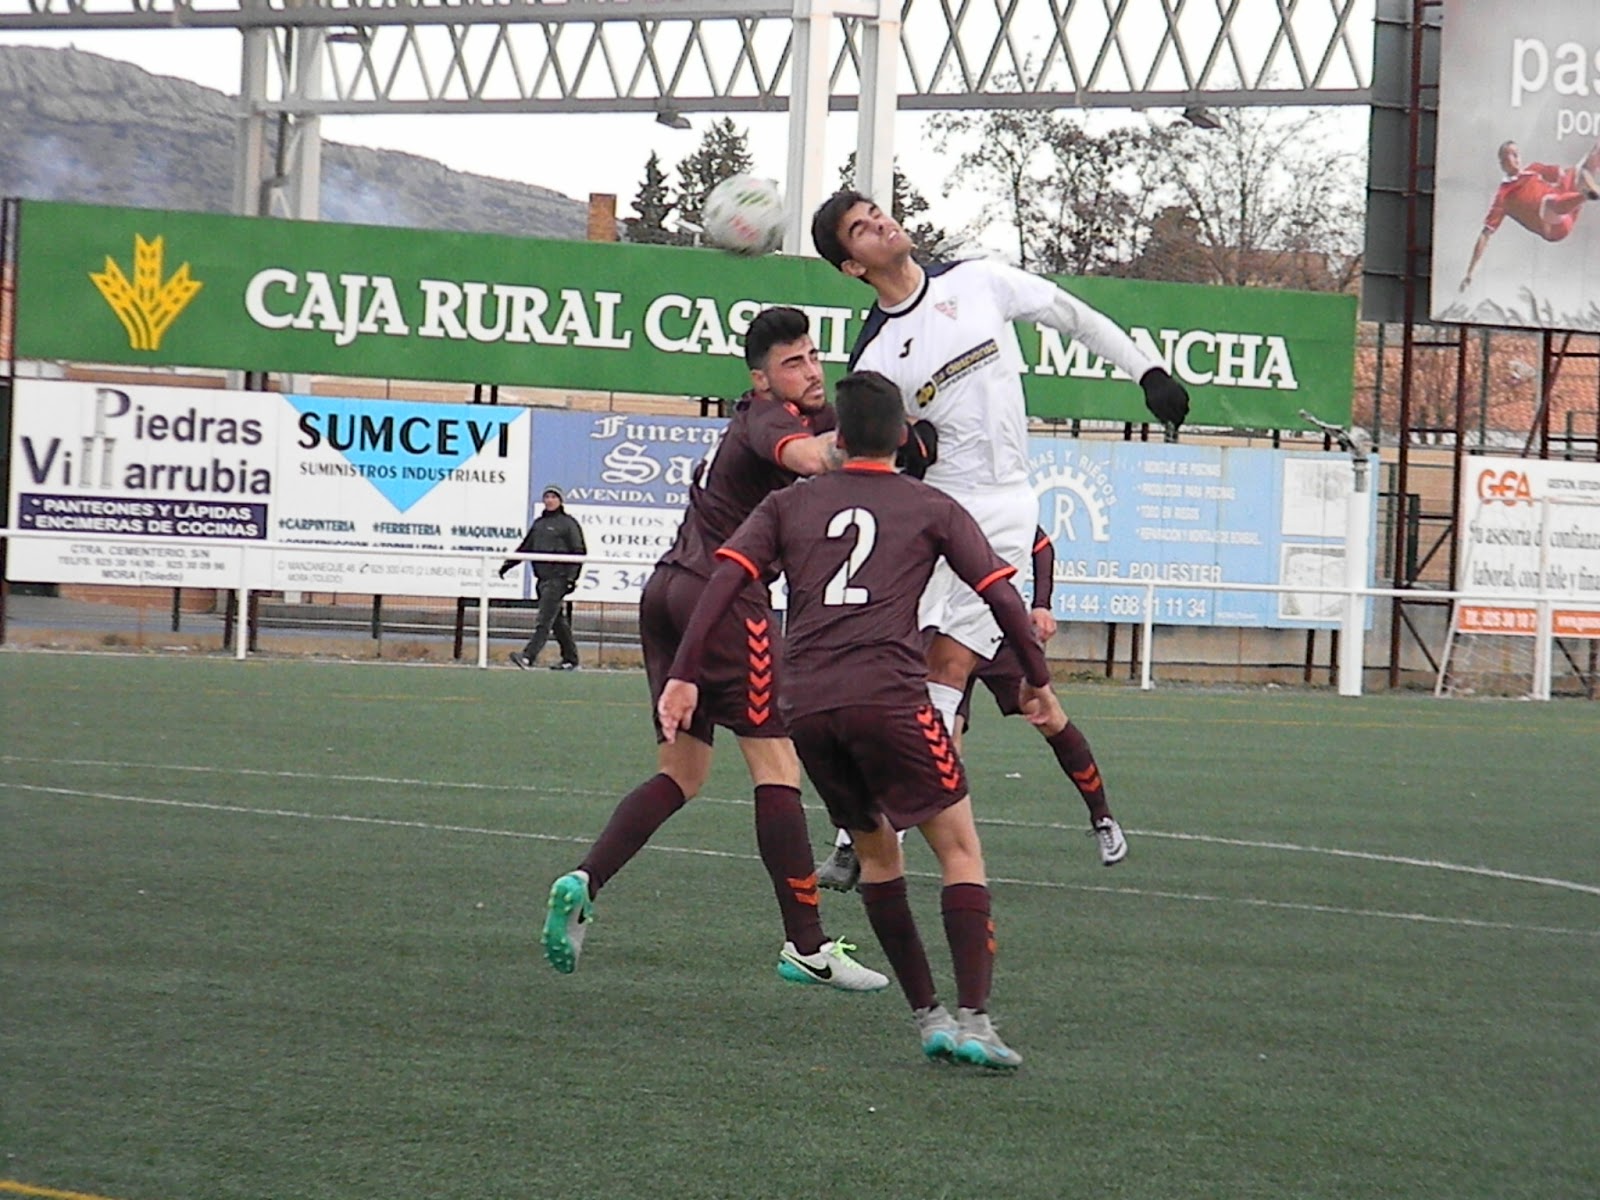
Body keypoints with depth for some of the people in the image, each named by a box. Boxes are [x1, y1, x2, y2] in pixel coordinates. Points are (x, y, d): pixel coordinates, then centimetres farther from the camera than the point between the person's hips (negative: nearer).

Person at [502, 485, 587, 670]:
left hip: (558, 578, -8)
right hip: (542, 578, 8)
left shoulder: (568, 523, -3)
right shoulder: (539, 523, 17)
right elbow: (526, 547, 22)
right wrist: (509, 563, 11)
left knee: (544, 620, -14)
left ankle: (528, 657, -25)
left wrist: (572, 577, -13)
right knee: (558, 621, 12)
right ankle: (571, 660, 20)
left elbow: (578, 551, -6)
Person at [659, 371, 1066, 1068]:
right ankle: (972, 1019, -11)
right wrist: (1037, 680, 21)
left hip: (806, 705, 4)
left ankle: (927, 1015, 15)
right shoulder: (932, 510, 12)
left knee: (876, 852, 20)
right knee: (960, 849, 3)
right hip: (888, 696, -3)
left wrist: (683, 676, 4)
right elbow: (1002, 596, 8)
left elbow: (724, 581, 6)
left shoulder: (789, 505, 18)